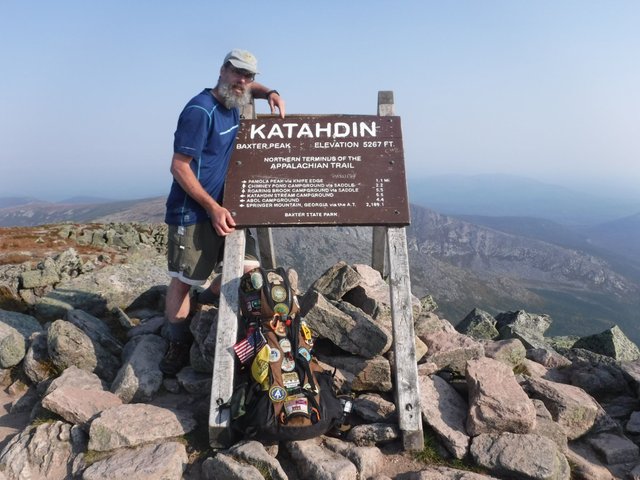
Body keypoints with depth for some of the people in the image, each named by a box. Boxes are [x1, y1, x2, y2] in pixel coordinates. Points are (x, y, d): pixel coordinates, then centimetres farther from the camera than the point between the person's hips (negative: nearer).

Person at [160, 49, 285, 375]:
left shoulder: (233, 104, 8)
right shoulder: (200, 110, -16)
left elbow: (250, 89, 34)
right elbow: (179, 167, -18)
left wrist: (271, 93, 11)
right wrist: (213, 208, -21)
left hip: (223, 208, 8)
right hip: (193, 213, -8)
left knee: (248, 266, 1)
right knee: (182, 281, 2)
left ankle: (206, 301, 28)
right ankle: (178, 346, 19)